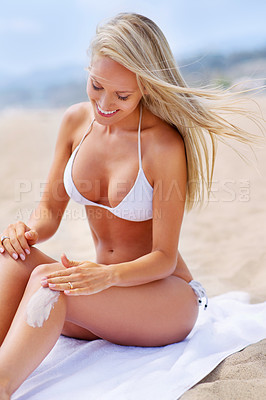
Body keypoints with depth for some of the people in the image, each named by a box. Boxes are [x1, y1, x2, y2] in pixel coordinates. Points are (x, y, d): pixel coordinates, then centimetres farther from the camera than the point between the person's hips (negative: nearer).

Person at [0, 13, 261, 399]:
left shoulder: (165, 146, -20)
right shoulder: (77, 120, -2)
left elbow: (164, 258, -16)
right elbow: (51, 209, 5)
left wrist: (108, 275, -35)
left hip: (168, 300, -5)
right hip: (110, 295, 6)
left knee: (48, 279, -33)